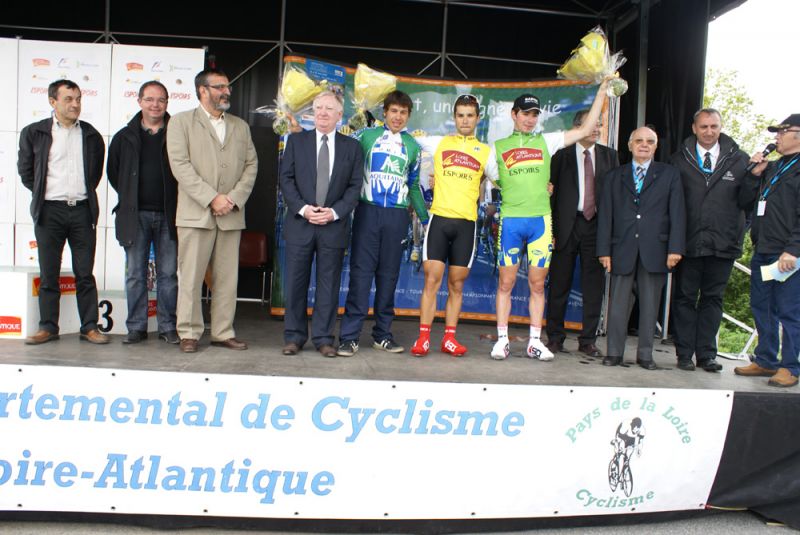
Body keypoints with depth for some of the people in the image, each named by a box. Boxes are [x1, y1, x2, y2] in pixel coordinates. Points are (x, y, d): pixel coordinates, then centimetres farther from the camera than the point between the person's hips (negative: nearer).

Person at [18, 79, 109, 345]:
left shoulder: (91, 135, 8)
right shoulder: (34, 133, 4)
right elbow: (25, 171, 11)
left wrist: (85, 194, 10)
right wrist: (43, 194, 7)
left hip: (82, 211, 1)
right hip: (50, 211, -1)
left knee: (85, 274, 4)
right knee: (49, 274, 5)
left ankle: (89, 327, 9)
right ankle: (48, 327, 14)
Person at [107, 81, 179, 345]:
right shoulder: (125, 137, 9)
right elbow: (113, 172, 18)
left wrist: (176, 203, 2)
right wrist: (130, 197, 11)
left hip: (168, 215, -1)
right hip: (135, 215, 2)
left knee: (168, 273, 4)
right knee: (135, 274, 5)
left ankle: (167, 327, 12)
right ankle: (136, 327, 14)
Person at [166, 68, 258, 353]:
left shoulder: (240, 126, 18)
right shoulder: (181, 122, 5)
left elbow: (251, 165, 10)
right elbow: (180, 165, -6)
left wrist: (234, 199, -5)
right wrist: (212, 198, -14)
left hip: (232, 214, 4)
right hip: (195, 213, -3)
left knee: (227, 278, 4)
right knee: (190, 277, -1)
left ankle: (223, 332, 12)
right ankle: (189, 333, 9)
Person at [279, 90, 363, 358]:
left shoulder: (352, 146, 8)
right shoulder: (296, 140, 9)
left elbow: (355, 186, 3)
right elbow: (286, 179, 3)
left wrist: (335, 212, -10)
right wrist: (302, 208, -11)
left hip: (334, 225, 0)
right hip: (300, 223, 0)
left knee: (328, 283, 3)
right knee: (296, 282, 4)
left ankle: (323, 338, 12)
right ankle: (294, 336, 15)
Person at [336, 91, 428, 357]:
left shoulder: (412, 146, 16)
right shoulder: (366, 136, 8)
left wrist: (425, 217, 18)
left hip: (397, 215, 3)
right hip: (368, 211, -2)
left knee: (389, 274, 6)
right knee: (361, 272, -6)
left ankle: (382, 333, 14)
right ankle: (349, 335, -3)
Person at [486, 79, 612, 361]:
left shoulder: (546, 141, 13)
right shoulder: (498, 147, 11)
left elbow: (585, 129, 9)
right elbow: (492, 180, 14)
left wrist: (603, 89, 8)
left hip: (540, 220, 1)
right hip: (510, 220, -1)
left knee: (537, 284, 5)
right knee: (506, 283, 1)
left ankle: (535, 341, 12)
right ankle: (502, 340, 9)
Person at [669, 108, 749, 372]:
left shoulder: (739, 160, 5)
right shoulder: (679, 160, 3)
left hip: (723, 243, 1)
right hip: (689, 242, -1)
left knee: (713, 299, 9)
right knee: (685, 299, 6)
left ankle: (707, 355, 18)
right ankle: (684, 354, 14)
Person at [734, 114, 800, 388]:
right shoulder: (771, 167, 18)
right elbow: (745, 199, 15)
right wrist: (754, 174, 2)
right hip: (763, 250, 8)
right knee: (761, 307, 12)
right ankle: (765, 361, 22)